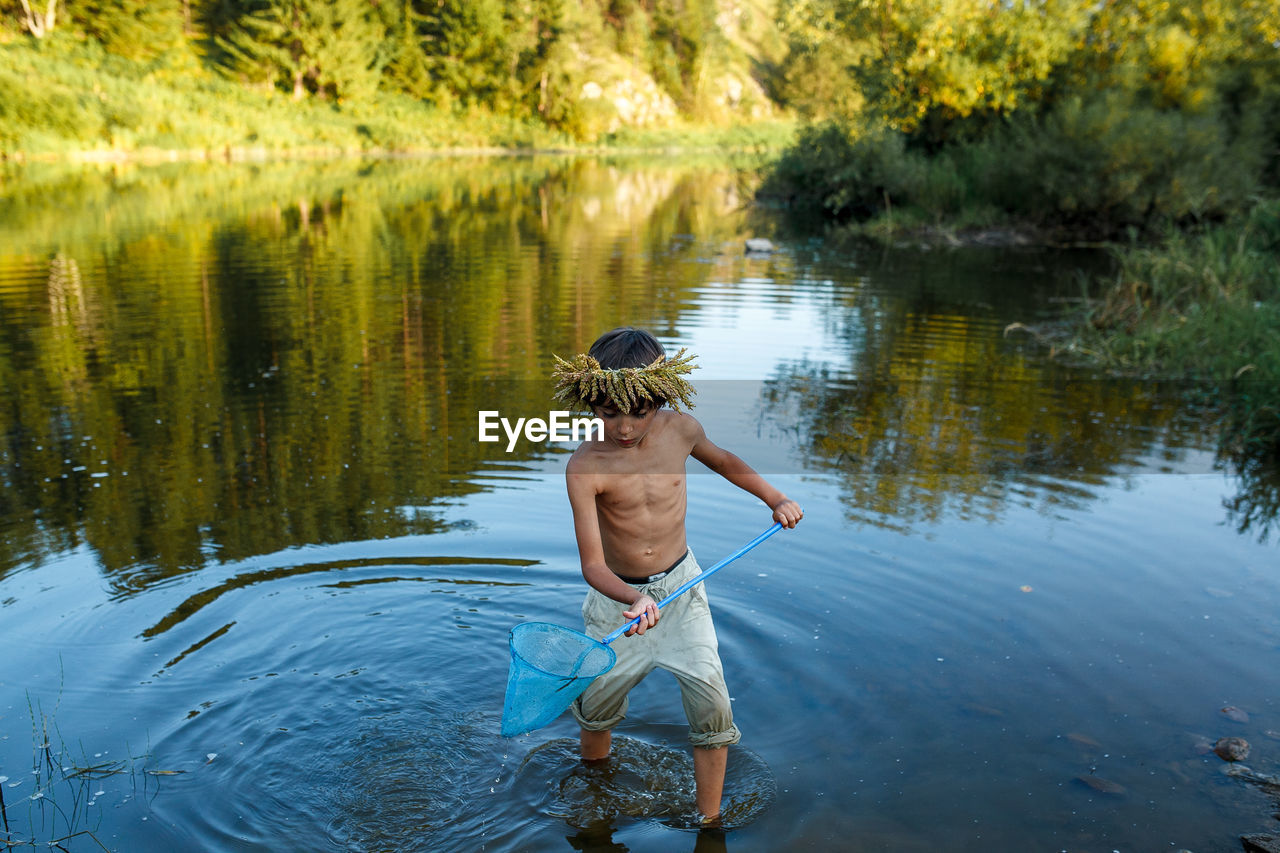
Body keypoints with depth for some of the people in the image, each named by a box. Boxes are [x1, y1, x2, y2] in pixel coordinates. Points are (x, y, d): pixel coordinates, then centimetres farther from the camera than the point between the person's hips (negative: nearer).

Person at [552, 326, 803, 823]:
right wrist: (635, 599, -41)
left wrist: (774, 498, 11)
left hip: (680, 586, 2)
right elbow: (592, 564, -24)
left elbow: (721, 459, 14)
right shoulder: (585, 467, -23)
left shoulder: (680, 429, -12)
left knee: (712, 704, -5)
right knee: (599, 703, 13)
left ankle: (709, 820, 16)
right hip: (618, 597, -2)